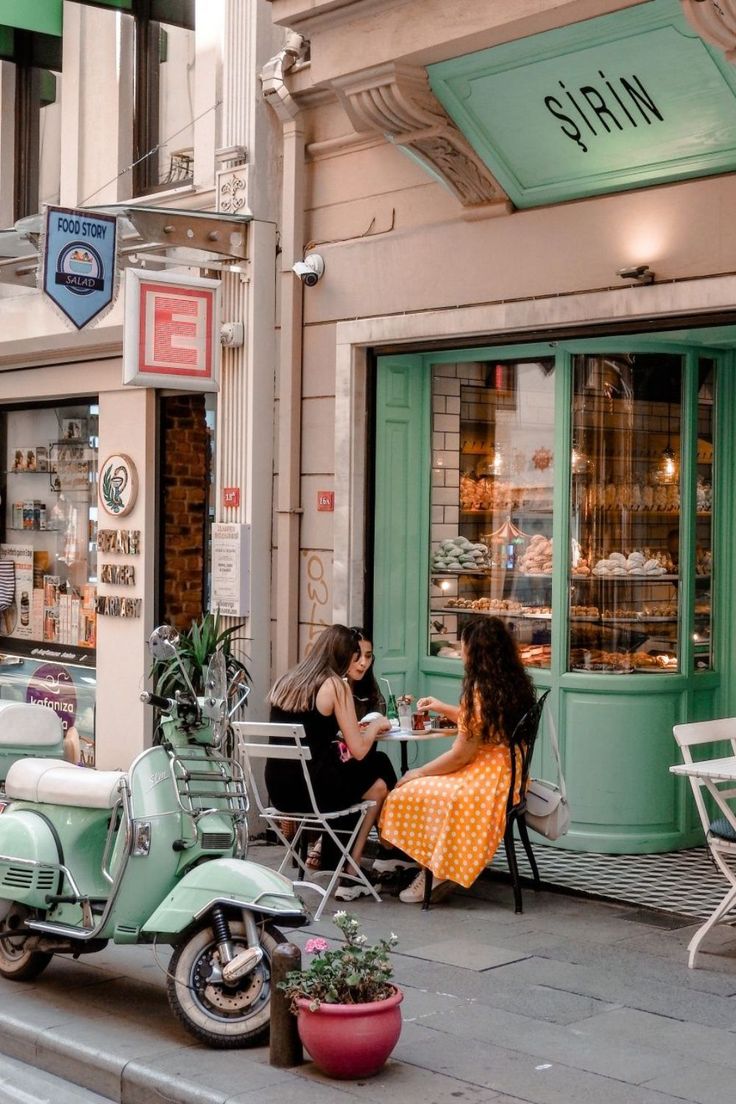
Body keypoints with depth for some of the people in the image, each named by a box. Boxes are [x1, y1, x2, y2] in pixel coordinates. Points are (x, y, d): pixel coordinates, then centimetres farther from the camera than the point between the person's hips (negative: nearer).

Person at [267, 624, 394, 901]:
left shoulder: (285, 682, 9)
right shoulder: (335, 685, -10)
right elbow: (358, 750, -11)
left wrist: (356, 728, 23)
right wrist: (375, 725, 9)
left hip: (278, 790, 7)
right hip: (312, 790, -7)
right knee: (379, 784, 20)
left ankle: (330, 860, 37)